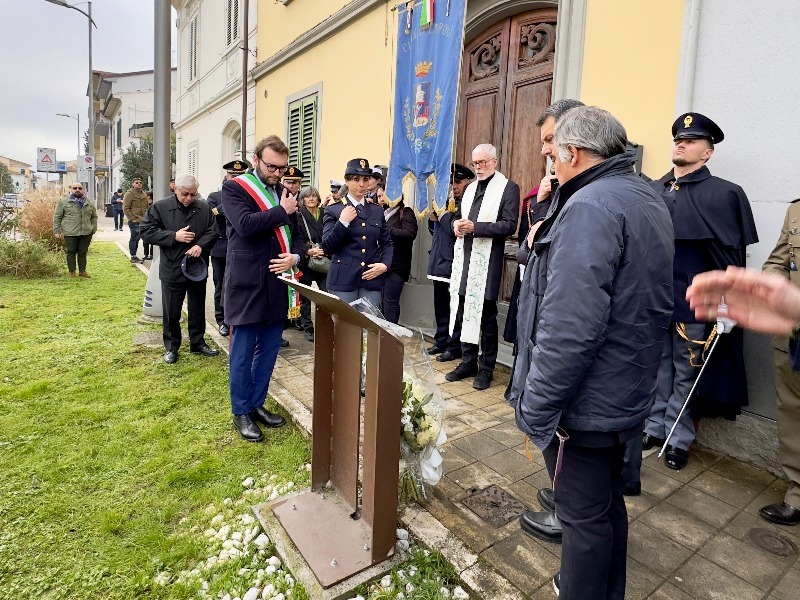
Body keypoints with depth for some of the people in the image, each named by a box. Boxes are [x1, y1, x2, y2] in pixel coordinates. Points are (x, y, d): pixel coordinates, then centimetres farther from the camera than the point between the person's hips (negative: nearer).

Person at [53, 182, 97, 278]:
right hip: (70, 233, -2)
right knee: (71, 252, 4)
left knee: (83, 252, 8)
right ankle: (72, 271, 13)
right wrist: (57, 231, -2)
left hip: (86, 233, 2)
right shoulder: (63, 202, 3)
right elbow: (57, 217, 3)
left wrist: (93, 229, 10)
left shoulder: (89, 203, 12)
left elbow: (94, 217, 19)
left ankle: (82, 271, 17)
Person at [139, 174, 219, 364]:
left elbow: (213, 231, 3)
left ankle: (198, 343, 30)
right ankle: (171, 347, 23)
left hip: (197, 268, 3)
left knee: (198, 309, 15)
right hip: (172, 269, -2)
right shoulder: (160, 207, -6)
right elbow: (146, 232, -7)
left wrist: (201, 245, -16)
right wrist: (174, 236, -18)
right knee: (171, 312, 8)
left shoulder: (204, 207, 1)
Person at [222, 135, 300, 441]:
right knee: (243, 353, 5)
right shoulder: (234, 188, -4)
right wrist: (282, 211, -12)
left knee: (269, 350, 13)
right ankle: (241, 412, 20)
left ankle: (257, 404, 29)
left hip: (277, 284, 6)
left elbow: (297, 235, 14)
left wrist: (295, 257, -6)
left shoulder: (285, 193, 12)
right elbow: (245, 225, -22)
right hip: (247, 285, -5)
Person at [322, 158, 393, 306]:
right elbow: (327, 248, -4)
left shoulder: (377, 211, 13)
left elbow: (386, 243, 15)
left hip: (372, 279, 3)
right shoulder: (333, 210, 3)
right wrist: (342, 222, -14)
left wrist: (385, 265, -3)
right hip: (343, 279, -3)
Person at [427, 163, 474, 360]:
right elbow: (436, 231, 22)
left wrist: (444, 216, -16)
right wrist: (433, 219, 3)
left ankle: (454, 347, 9)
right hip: (439, 262, 9)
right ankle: (441, 341, 29)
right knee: (440, 305, 16)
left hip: (454, 264, -9)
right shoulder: (450, 203, 16)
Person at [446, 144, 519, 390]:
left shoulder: (508, 188, -3)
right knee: (463, 313, 10)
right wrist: (457, 223, 2)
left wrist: (474, 227, -19)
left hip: (487, 262, -7)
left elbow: (509, 226, -12)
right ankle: (468, 362, 24)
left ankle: (486, 368, 14)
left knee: (486, 317, 1)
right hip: (464, 260, 7)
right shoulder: (471, 187, 19)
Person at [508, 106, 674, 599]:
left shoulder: (591, 207, -21)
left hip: (584, 405, -10)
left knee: (584, 517, 8)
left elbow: (569, 331, -30)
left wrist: (534, 410, -20)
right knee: (608, 503, 25)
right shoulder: (651, 202, 11)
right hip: (626, 396, 10)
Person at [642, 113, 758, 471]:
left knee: (686, 373, 9)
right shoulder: (652, 191, 8)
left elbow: (733, 256, -5)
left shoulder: (725, 194, -3)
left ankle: (678, 439, 24)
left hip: (694, 303, -3)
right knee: (657, 367, 14)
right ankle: (655, 427, 29)